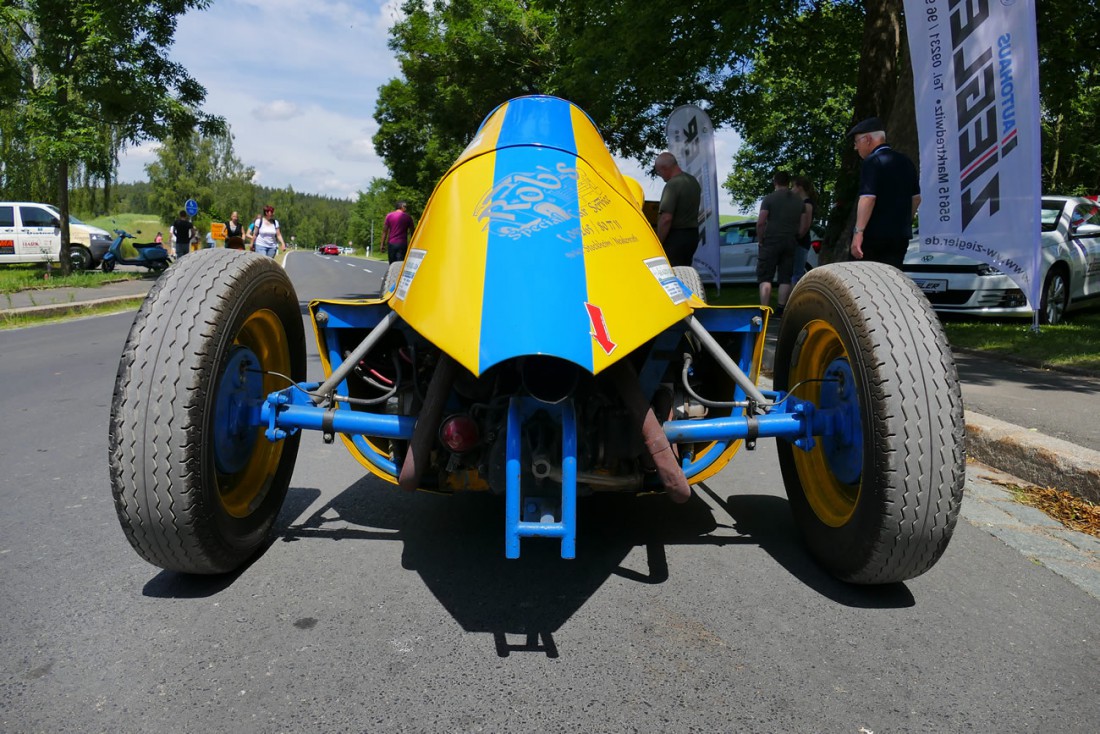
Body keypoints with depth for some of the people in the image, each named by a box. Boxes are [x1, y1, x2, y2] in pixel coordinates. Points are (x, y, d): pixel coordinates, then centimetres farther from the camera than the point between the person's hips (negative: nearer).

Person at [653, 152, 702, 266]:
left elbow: (666, 218, -24)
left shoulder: (672, 185, -18)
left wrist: (658, 244, -18)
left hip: (676, 236, -9)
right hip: (693, 235, 9)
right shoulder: (693, 181, 12)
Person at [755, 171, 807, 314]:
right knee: (785, 278, 9)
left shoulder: (769, 198, -5)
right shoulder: (799, 201, 10)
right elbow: (804, 225, 8)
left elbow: (760, 223, -11)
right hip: (790, 243, 4)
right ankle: (780, 310, 8)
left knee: (765, 278, -2)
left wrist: (760, 239, 1)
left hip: (771, 242, -4)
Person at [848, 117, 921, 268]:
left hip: (874, 235, -7)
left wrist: (858, 232, -24)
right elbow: (916, 197, 20)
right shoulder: (906, 162, 15)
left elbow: (868, 198, -21)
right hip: (900, 235, 7)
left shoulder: (872, 162, -10)